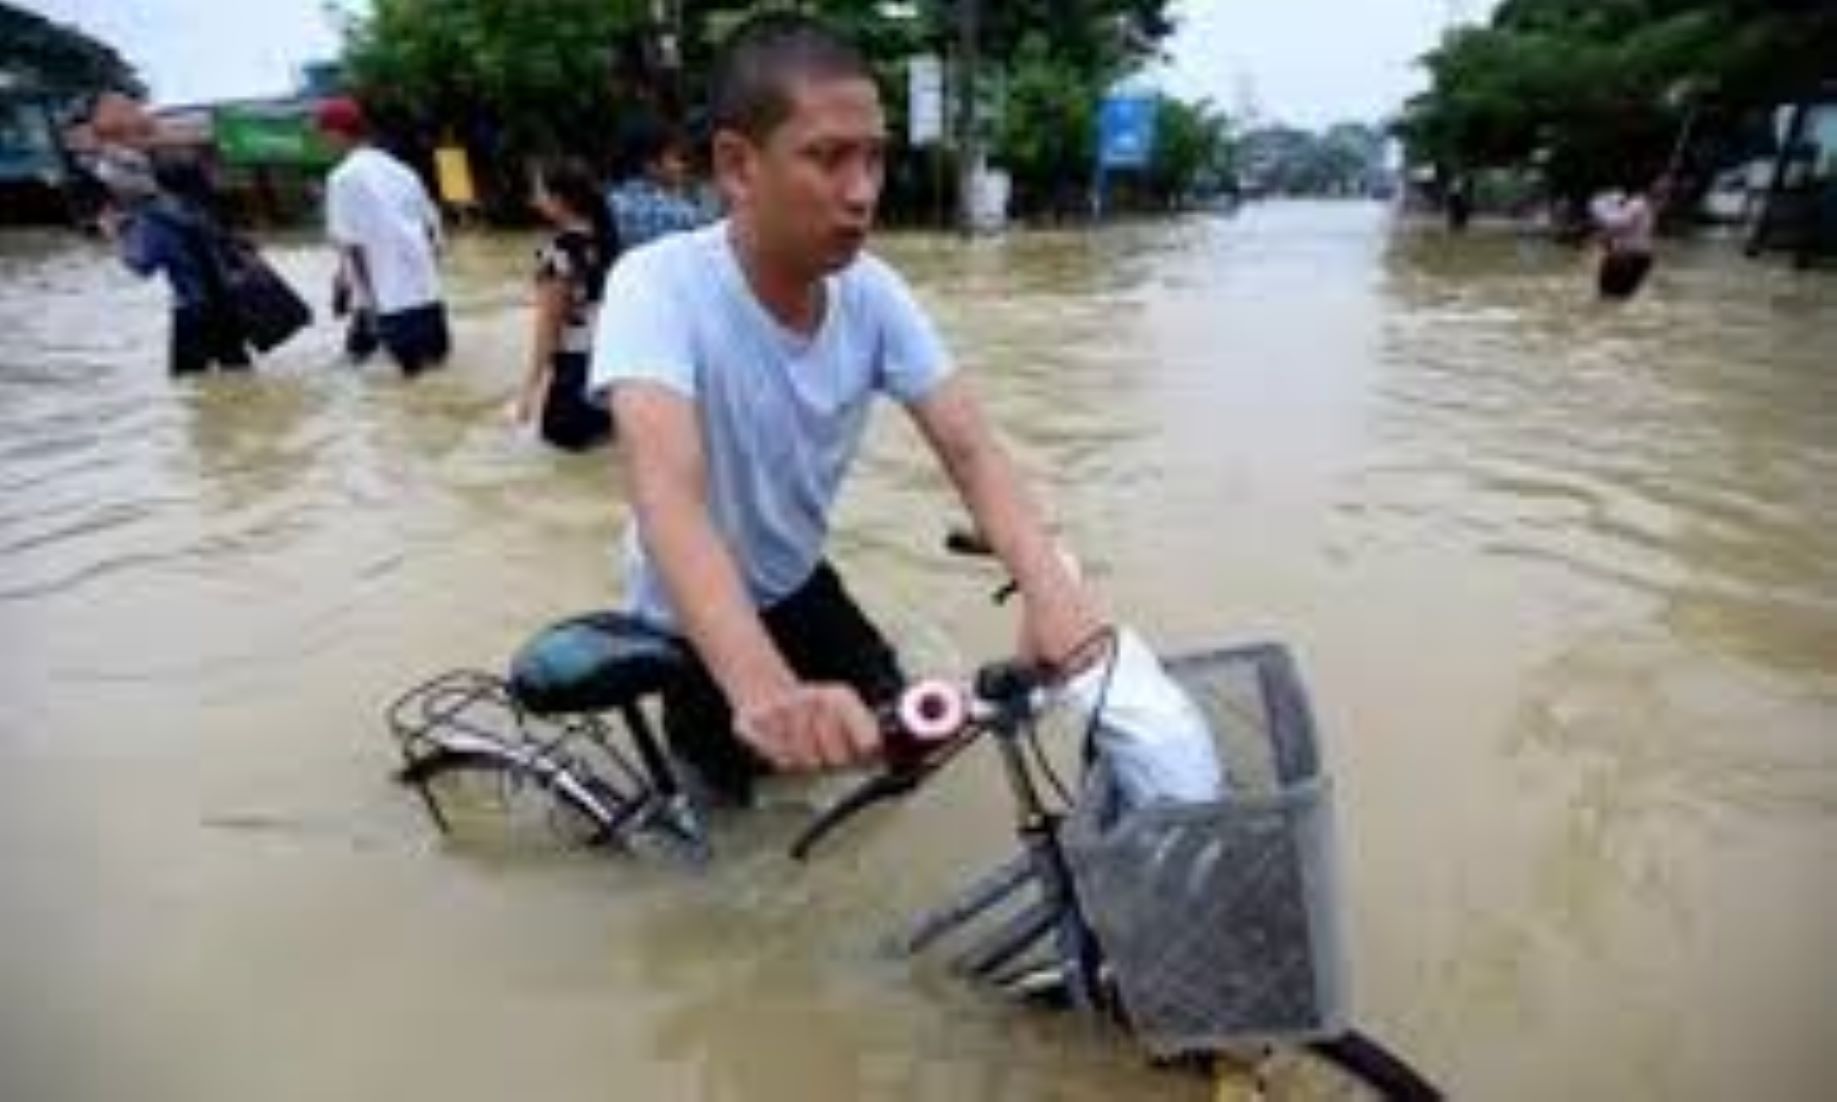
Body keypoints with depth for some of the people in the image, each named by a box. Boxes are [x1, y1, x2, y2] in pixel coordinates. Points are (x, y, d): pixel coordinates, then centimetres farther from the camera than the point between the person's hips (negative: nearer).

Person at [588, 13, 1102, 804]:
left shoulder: (872, 291, -17)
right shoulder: (658, 286, -32)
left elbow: (970, 449, -24)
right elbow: (667, 498, -46)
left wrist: (1046, 583, -44)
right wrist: (765, 691, -62)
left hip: (797, 586, 4)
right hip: (693, 619, -4)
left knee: (894, 742, 11)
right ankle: (696, 733, 38)